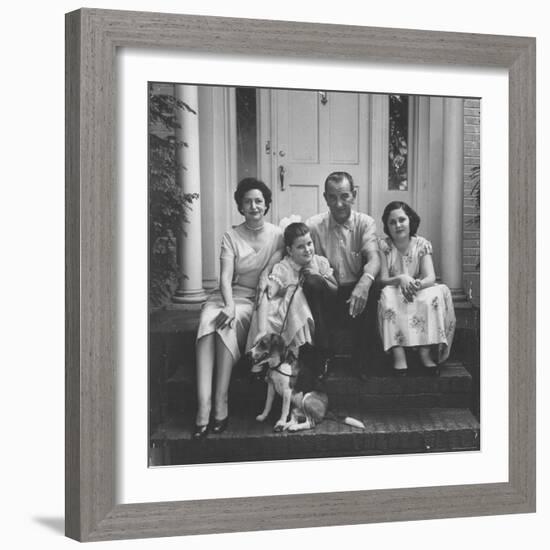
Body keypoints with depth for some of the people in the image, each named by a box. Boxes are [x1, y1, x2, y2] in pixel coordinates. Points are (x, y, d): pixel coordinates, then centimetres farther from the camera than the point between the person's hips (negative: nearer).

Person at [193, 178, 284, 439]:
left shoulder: (277, 235, 5)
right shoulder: (231, 236, 8)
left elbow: (268, 274, -5)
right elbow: (225, 276, -5)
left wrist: (259, 303, -21)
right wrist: (229, 304, -24)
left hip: (257, 298, -2)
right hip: (231, 294, 2)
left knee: (228, 325, -34)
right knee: (208, 320, -32)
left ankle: (220, 405, -32)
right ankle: (203, 406, -40)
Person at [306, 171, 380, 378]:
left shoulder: (365, 223, 0)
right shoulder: (313, 225, 1)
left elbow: (373, 258, -17)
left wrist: (365, 282, -40)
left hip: (354, 294, 0)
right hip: (325, 298, 0)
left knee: (371, 288, -31)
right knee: (309, 288, -31)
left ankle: (362, 359, -16)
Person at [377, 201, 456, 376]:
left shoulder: (422, 244, 0)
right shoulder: (383, 246, -3)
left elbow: (430, 277, -11)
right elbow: (383, 280, -9)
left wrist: (419, 284, -35)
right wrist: (400, 279, -31)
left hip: (420, 292, 1)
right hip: (395, 295, -1)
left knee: (436, 293, -29)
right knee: (388, 295, -34)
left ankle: (426, 352, -35)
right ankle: (398, 354, -44)